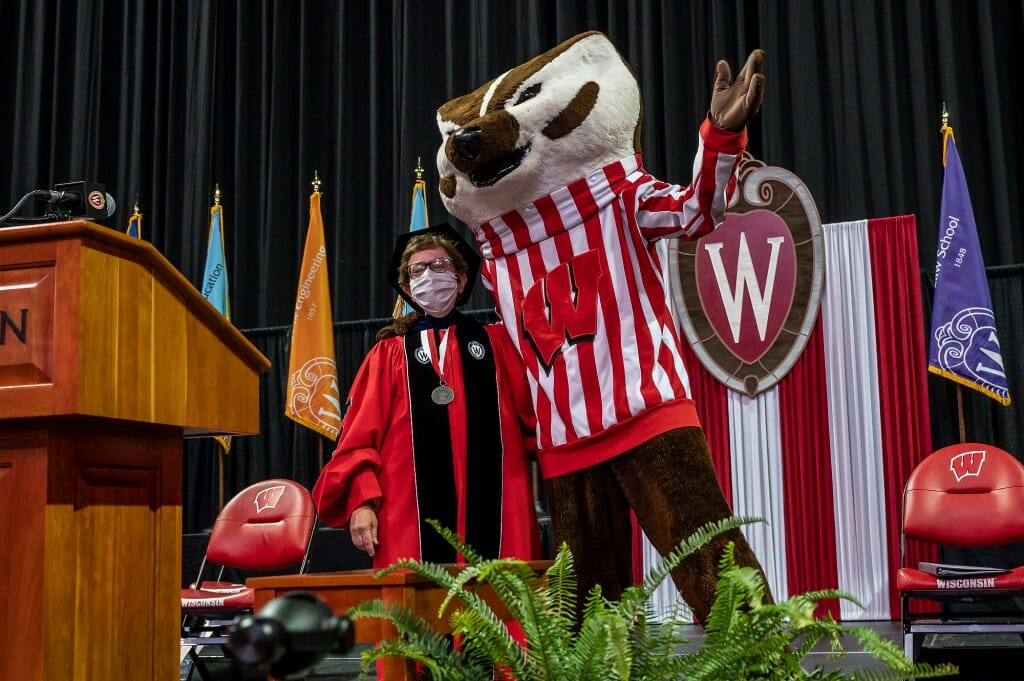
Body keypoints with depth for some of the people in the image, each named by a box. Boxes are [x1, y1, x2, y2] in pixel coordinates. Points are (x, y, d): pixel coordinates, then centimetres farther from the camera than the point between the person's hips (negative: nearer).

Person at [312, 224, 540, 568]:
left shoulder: (496, 344, 15)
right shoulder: (389, 355, 14)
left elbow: (533, 416, 5)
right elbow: (359, 436, 8)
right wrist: (361, 501, -5)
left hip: (494, 514, 1)